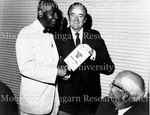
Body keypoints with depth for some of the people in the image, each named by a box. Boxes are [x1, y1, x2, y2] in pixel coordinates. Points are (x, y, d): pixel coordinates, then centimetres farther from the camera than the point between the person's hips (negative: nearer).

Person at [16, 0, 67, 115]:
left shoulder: (50, 34, 12)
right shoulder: (26, 33, -12)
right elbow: (25, 66, -22)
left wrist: (62, 68, 0)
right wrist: (55, 71, -23)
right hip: (34, 98, -7)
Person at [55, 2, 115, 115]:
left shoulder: (95, 36, -2)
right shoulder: (59, 37, -2)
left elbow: (110, 68, -9)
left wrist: (92, 53, -25)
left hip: (90, 99, 1)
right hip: (65, 98, 0)